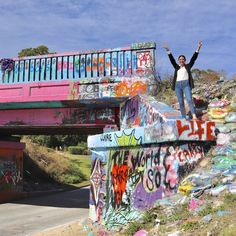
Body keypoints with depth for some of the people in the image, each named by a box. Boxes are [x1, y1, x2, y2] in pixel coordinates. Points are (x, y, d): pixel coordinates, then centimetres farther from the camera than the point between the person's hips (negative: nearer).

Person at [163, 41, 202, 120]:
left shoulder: (188, 66, 11)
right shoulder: (176, 67, 16)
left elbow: (193, 58, 2)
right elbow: (172, 59, 6)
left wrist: (198, 49, -8)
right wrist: (168, 50, -6)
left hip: (186, 84, -3)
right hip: (178, 85, 3)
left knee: (189, 100, -17)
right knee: (181, 103, 1)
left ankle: (194, 116, -27)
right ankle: (184, 118, 4)